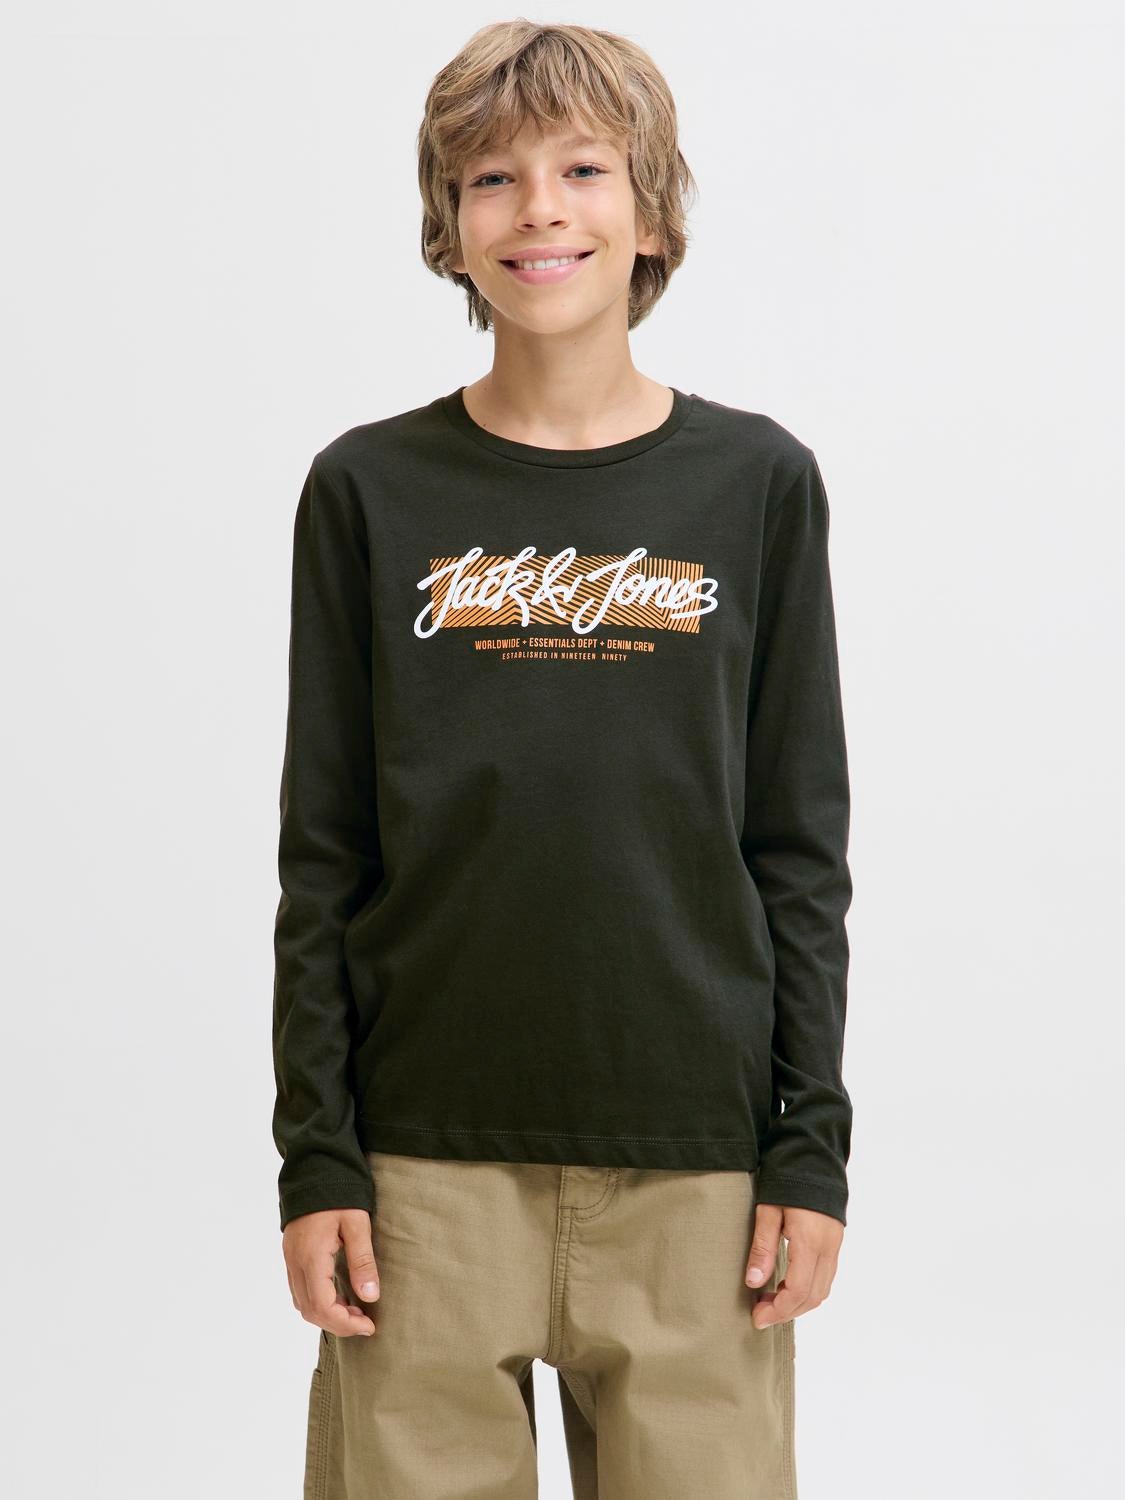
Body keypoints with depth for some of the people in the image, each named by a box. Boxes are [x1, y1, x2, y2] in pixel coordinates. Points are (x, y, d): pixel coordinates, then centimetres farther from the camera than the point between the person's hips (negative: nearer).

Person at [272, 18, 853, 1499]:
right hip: (430, 1164, 0)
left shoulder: (757, 484, 4)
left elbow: (800, 849, 5)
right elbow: (322, 858, 4)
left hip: (692, 1161, 0)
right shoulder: (373, 491, 3)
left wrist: (810, 1151, 1)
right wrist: (315, 1159, -1)